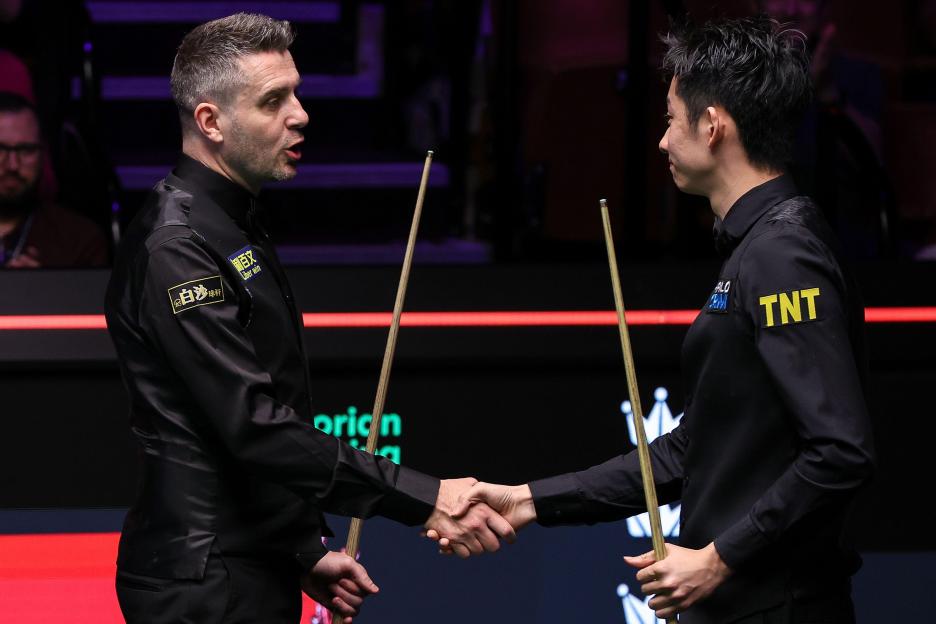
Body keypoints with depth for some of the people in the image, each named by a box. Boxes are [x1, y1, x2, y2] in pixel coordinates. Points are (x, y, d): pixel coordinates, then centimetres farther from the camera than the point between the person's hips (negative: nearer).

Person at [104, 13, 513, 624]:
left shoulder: (237, 228, 16)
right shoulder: (175, 247, -16)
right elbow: (254, 427, -23)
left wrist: (306, 551, 19)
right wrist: (425, 500, -25)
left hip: (255, 572, 9)